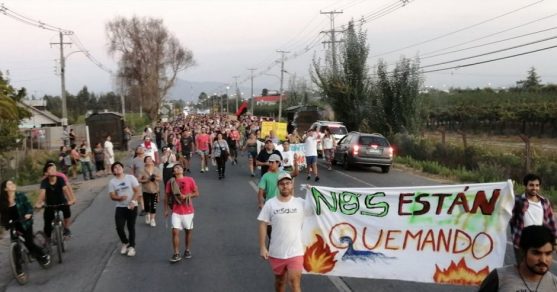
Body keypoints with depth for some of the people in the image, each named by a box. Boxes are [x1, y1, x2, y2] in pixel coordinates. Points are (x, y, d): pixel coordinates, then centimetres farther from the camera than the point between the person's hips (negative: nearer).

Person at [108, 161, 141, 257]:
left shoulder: (130, 177, -3)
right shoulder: (112, 182, 3)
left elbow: (138, 191, -5)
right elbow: (112, 196, -1)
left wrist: (133, 201, -17)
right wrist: (120, 198, -22)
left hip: (132, 206, -2)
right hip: (120, 207, 2)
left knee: (131, 227, 4)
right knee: (119, 227, -6)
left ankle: (132, 247, 16)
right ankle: (125, 243, 21)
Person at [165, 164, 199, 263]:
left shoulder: (190, 180, -3)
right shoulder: (170, 182, 1)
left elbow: (196, 193, 0)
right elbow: (166, 196, 7)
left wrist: (186, 196, -15)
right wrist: (166, 210, 3)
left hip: (188, 211, 0)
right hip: (176, 211, 0)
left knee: (188, 231, 12)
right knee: (175, 232, -10)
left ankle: (188, 250, 29)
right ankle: (176, 254, -6)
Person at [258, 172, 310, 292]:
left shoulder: (301, 203, -6)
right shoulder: (270, 204, -5)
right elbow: (263, 225, -3)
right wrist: (262, 247, -7)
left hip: (295, 251, -1)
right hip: (276, 252, 2)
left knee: (295, 281, -8)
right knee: (280, 280, 20)